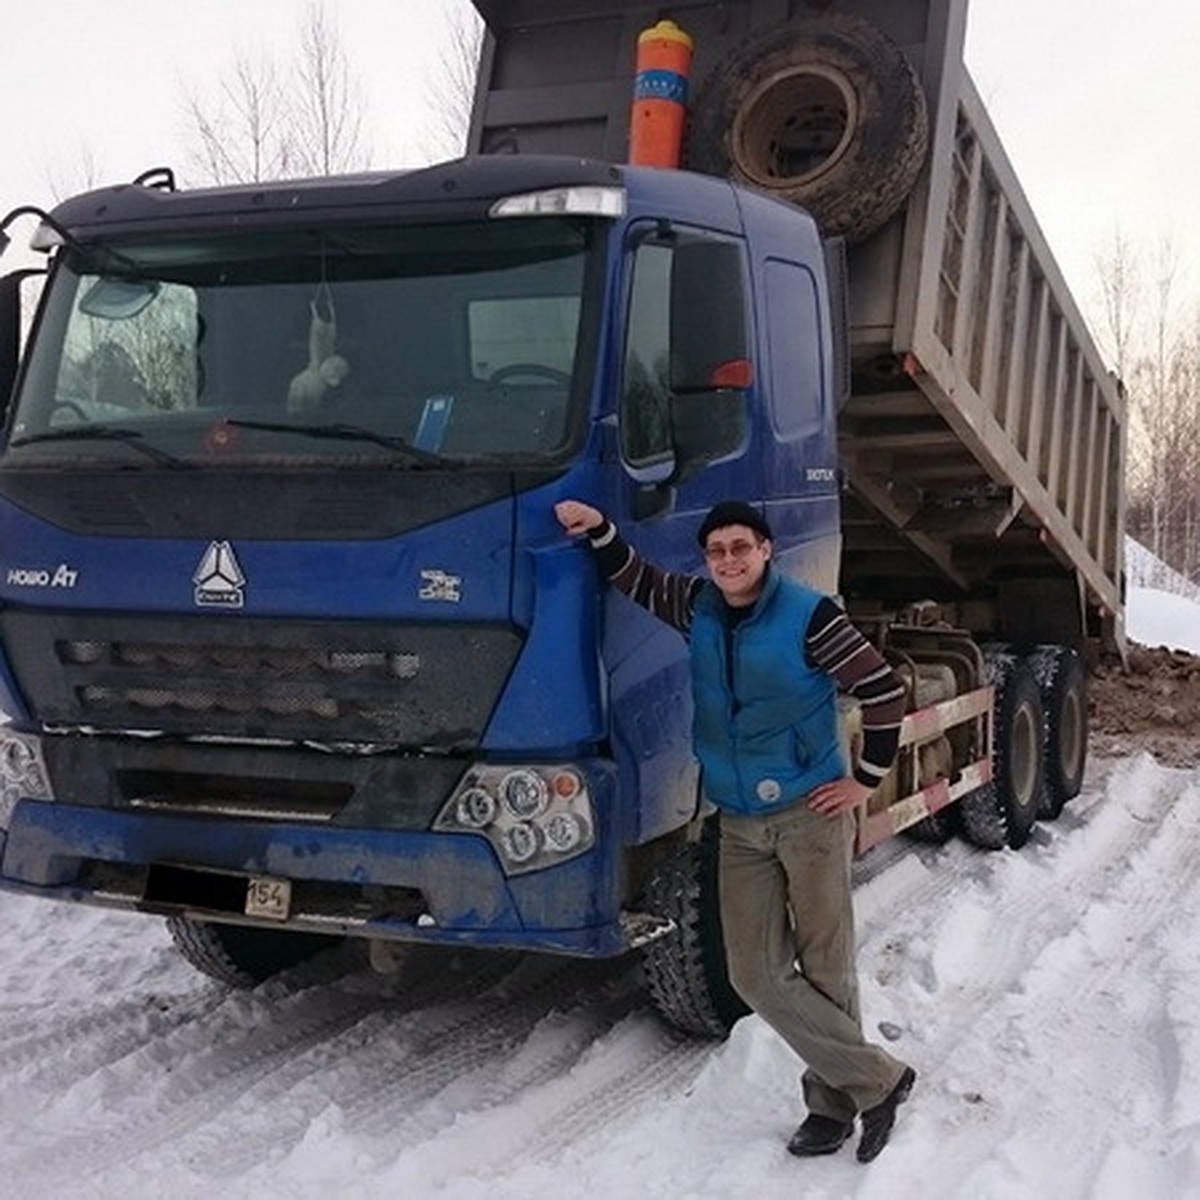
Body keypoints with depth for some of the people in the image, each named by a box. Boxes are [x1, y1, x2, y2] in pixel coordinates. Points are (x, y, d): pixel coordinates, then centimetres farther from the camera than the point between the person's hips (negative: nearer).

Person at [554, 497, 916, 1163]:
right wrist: (599, 530, 4)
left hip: (810, 814, -5)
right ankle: (880, 1079, 11)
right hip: (739, 825, 6)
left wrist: (866, 779, -6)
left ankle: (834, 1099, 18)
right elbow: (636, 580, 21)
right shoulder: (697, 607, 4)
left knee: (826, 970, 2)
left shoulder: (808, 615, -13)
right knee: (757, 974, 1)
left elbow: (883, 690, -10)